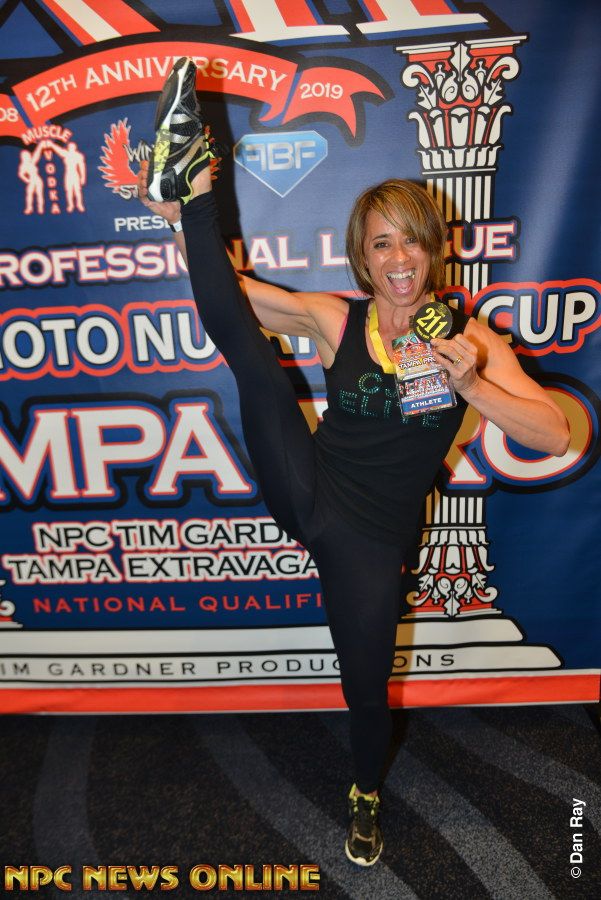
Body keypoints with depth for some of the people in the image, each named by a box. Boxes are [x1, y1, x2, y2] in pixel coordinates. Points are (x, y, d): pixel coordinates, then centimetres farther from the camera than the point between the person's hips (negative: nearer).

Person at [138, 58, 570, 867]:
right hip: (307, 493, 1)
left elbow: (556, 437, -10)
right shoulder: (336, 320, -2)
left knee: (367, 687, 15)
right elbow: (228, 293, 3)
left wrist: (470, 386, -24)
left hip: (370, 539, 0)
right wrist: (183, 215, -11)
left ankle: (367, 796, 47)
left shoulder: (471, 340, -4)